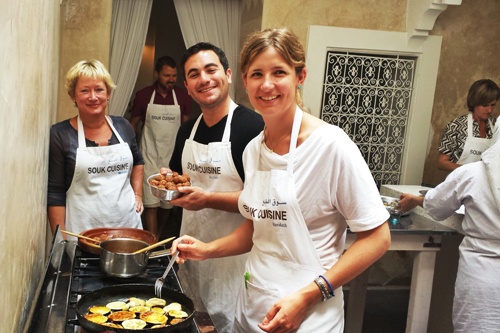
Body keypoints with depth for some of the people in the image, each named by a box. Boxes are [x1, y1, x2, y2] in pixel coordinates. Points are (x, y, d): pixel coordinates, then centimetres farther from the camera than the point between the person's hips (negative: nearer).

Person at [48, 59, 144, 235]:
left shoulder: (122, 126, 6)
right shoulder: (60, 134, -7)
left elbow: (138, 161, 24)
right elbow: (54, 193, -7)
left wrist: (137, 194, 11)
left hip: (128, 221, 4)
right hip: (83, 230, -4)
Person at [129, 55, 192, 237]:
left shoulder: (182, 96, 0)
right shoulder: (143, 95, -4)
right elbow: (133, 124, 6)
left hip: (173, 156, 2)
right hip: (150, 156, -2)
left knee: (169, 202, 13)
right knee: (151, 203, -7)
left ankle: (160, 234, 36)